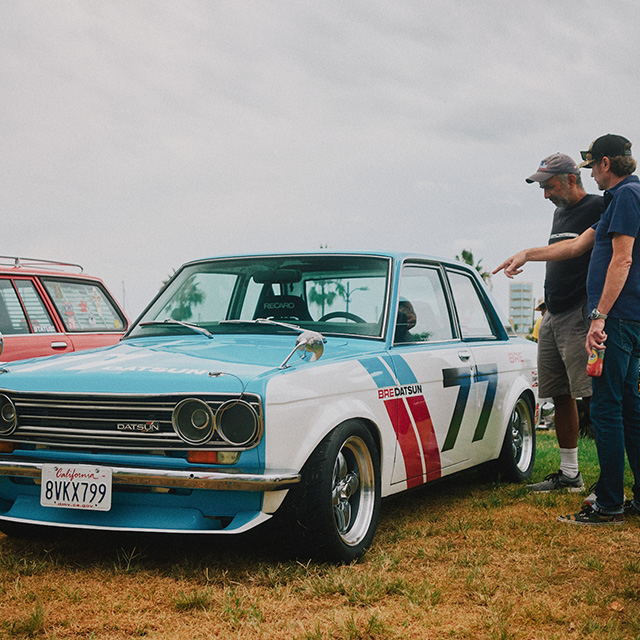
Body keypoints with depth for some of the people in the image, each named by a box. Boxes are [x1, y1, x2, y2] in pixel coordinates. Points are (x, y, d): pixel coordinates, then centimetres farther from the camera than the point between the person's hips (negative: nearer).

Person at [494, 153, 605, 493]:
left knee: (591, 397, -11)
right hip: (552, 316, 9)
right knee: (560, 396, 10)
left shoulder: (599, 209, -8)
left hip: (580, 315, -8)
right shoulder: (560, 212, 19)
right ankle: (569, 475, 18)